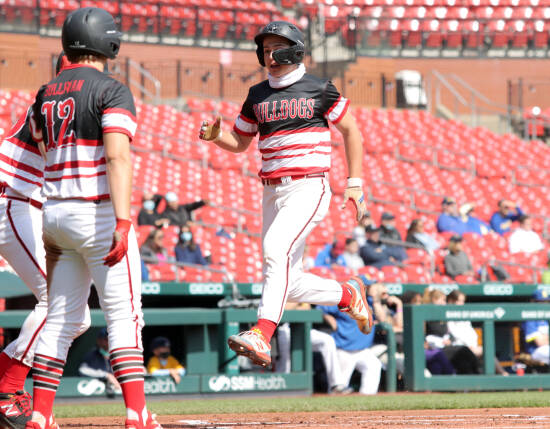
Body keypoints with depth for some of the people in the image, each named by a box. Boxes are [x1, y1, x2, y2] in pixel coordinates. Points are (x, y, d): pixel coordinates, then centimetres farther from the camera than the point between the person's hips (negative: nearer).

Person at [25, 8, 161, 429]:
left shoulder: (45, 95, 13)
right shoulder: (111, 90, -9)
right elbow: (117, 157, -20)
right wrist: (122, 222, -26)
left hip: (56, 215, 6)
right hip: (100, 215, -6)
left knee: (61, 319, 10)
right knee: (124, 316, -4)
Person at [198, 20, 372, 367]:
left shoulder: (319, 89, 0)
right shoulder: (258, 95, 13)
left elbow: (351, 132, 6)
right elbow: (240, 142, 21)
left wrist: (355, 183, -1)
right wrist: (215, 136, -2)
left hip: (308, 188, -6)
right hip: (273, 193, 6)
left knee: (276, 249, -30)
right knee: (289, 284, 6)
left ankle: (262, 337, -39)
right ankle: (348, 294, 32)